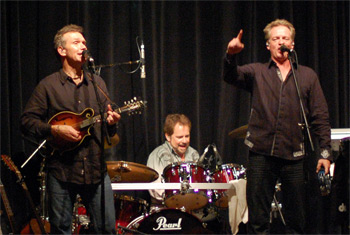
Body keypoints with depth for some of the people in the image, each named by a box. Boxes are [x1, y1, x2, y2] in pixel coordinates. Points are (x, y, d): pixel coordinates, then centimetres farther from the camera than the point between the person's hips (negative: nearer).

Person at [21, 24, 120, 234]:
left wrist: (111, 122, -5)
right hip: (62, 170, -3)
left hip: (96, 168, 3)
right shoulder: (48, 86, 1)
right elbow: (27, 121, -2)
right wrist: (55, 130, -15)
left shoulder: (97, 83, 14)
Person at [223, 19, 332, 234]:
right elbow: (231, 76, -9)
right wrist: (231, 55, -30)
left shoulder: (308, 76, 12)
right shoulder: (257, 72, 10)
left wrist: (325, 152, 1)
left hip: (294, 156, 1)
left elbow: (320, 117, 10)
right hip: (261, 153, -1)